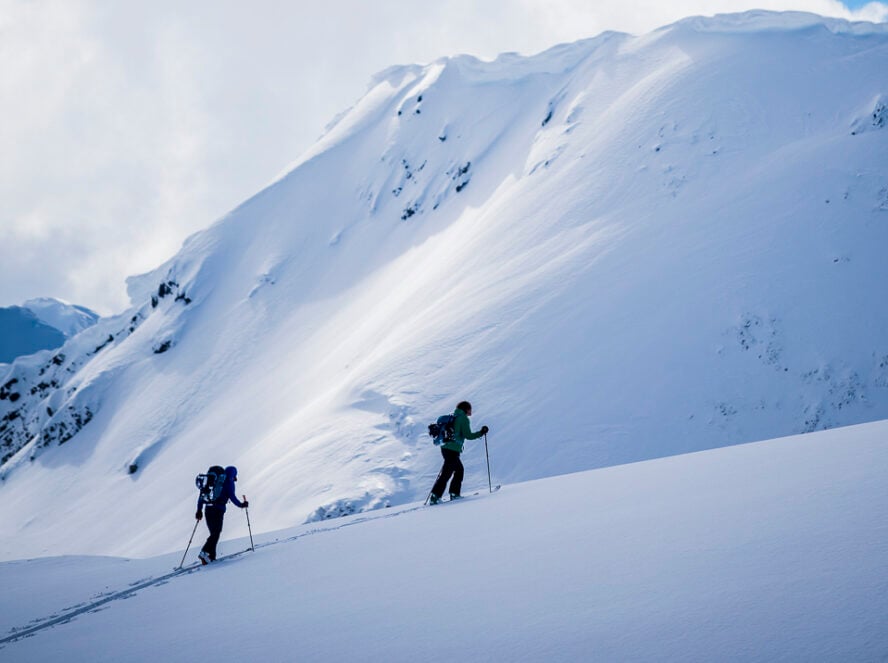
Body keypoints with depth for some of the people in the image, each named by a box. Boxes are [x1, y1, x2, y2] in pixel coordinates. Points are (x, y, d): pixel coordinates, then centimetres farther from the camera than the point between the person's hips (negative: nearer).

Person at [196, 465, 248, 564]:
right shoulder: (229, 482, 4)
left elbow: (202, 495, 23)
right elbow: (232, 496, -9)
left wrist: (199, 510, 25)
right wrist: (241, 505, 4)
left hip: (208, 509, 7)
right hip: (218, 510, -7)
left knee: (214, 533, 14)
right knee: (216, 533, -10)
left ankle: (211, 556, 6)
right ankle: (205, 552, -27)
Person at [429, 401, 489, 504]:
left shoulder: (452, 417, 16)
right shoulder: (463, 418, -8)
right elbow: (468, 435, -12)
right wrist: (481, 433, -2)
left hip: (445, 448, 9)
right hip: (453, 450, -9)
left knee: (459, 469, 21)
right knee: (446, 473, -8)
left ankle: (454, 493, 20)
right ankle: (435, 496, -12)